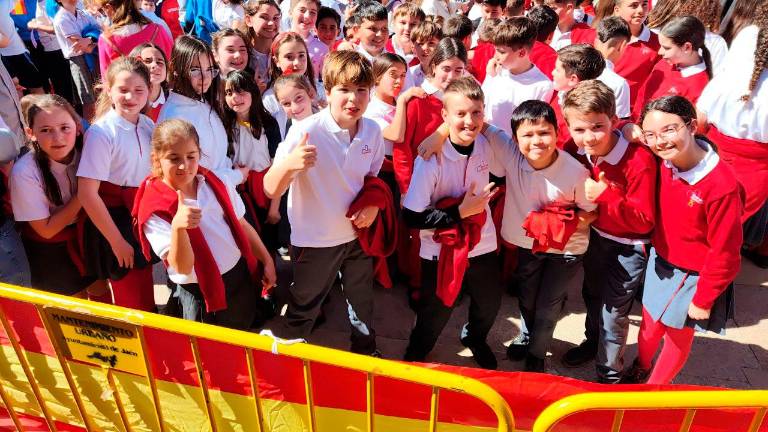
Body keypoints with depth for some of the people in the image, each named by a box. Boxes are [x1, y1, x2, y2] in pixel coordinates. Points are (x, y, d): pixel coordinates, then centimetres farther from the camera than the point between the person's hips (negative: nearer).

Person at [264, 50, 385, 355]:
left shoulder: (372, 131, -8)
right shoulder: (306, 132, -24)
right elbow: (271, 190, -26)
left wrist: (373, 206, -9)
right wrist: (288, 164, -47)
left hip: (357, 233, 5)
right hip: (314, 240, -4)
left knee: (363, 305, 23)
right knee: (302, 311, 12)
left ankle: (366, 353, 49)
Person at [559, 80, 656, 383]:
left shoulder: (639, 160, -31)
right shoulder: (575, 150, -16)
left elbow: (644, 221, -26)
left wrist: (605, 195, -36)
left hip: (629, 247, -5)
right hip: (596, 236, 6)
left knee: (613, 311, 4)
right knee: (592, 295, 26)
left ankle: (609, 374, 29)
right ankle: (593, 341, 55)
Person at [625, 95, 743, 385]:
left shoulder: (722, 186, -29)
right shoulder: (663, 164, -12)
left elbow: (724, 252, -20)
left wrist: (703, 300, -12)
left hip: (694, 277, -5)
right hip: (660, 262, 5)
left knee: (678, 336, 19)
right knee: (650, 326, 24)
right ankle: (639, 371, 51)